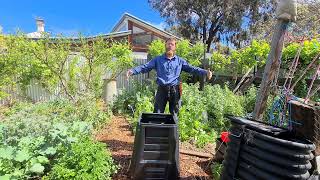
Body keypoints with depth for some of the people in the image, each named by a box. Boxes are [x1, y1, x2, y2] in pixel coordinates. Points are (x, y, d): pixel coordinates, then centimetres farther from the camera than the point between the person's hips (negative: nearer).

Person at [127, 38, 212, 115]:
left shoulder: (180, 61, 10)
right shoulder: (158, 59, 8)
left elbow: (192, 69, 3)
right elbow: (145, 67, 1)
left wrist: (205, 72, -11)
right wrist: (132, 71, -14)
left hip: (175, 90, 1)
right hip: (162, 89, -1)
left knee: (174, 114, 13)